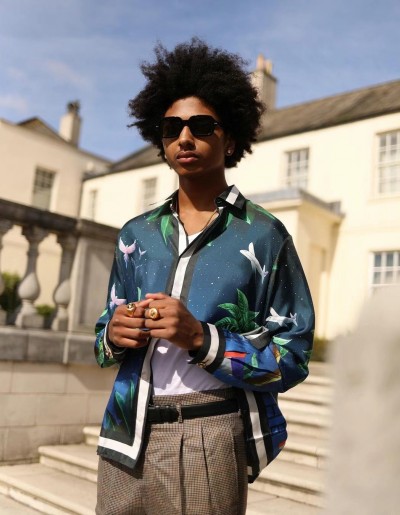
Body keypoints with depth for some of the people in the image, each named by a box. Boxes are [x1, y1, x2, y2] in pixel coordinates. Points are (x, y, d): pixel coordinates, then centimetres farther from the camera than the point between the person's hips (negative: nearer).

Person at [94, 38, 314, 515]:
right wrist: (114, 334, -7)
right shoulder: (135, 234, 9)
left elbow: (291, 358, -7)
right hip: (125, 438, 4)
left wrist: (201, 338, -20)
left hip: (208, 439, -4)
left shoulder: (263, 235, -5)